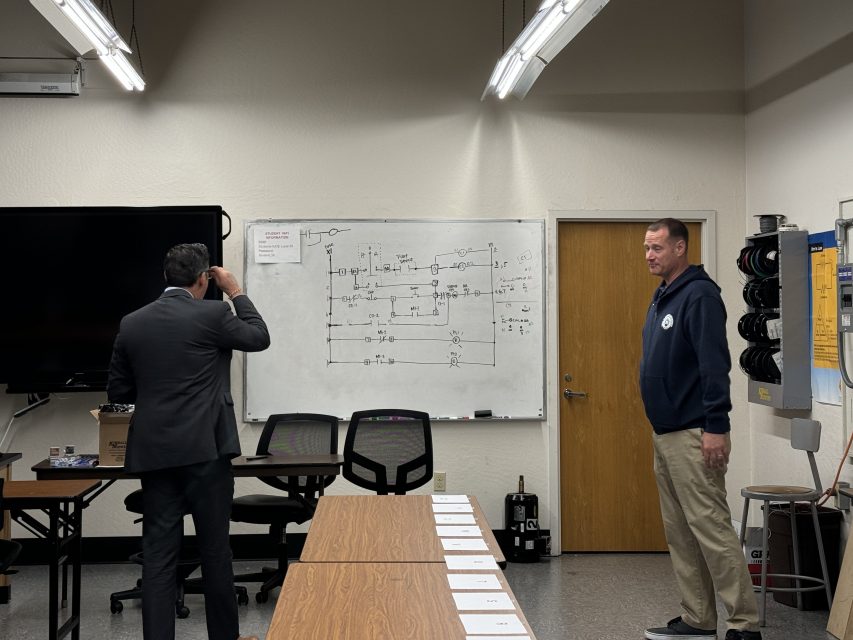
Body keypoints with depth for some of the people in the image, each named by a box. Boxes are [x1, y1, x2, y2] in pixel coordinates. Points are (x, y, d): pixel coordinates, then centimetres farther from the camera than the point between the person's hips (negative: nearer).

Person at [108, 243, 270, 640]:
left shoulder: (131, 324, 5)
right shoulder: (211, 314, -8)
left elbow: (118, 392, 11)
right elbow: (259, 338, 9)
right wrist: (236, 292, 16)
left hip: (153, 452, 4)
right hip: (204, 449, -4)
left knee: (158, 552, 4)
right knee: (214, 548, 7)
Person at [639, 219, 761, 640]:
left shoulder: (699, 295, -13)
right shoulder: (662, 298, 16)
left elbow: (715, 365, -19)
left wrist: (717, 427, -23)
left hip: (694, 436, -10)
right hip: (665, 435, 10)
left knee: (710, 527, -10)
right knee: (680, 533, 11)